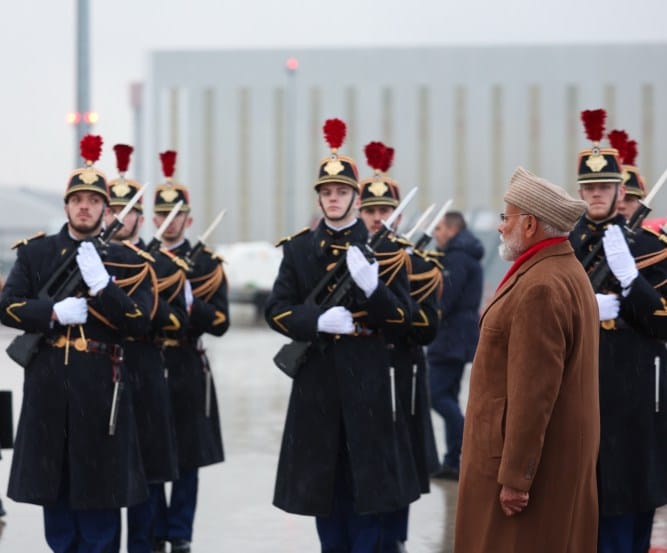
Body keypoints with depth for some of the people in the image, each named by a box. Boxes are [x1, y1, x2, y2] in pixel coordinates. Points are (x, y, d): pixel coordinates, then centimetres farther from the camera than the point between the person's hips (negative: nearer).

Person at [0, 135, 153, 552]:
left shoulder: (126, 260, 4)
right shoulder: (35, 254, 8)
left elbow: (141, 322, -5)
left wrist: (102, 285, -19)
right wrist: (55, 312, -16)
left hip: (100, 391, -2)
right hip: (48, 389, 2)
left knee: (99, 497, 1)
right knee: (54, 491, 8)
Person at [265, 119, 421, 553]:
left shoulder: (383, 248, 2)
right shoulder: (298, 249, 8)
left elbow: (403, 318, -2)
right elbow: (277, 311, 2)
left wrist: (372, 285, -22)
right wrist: (319, 320, -17)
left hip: (367, 380, -2)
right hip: (316, 380, 2)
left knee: (366, 482, -1)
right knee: (321, 480, 7)